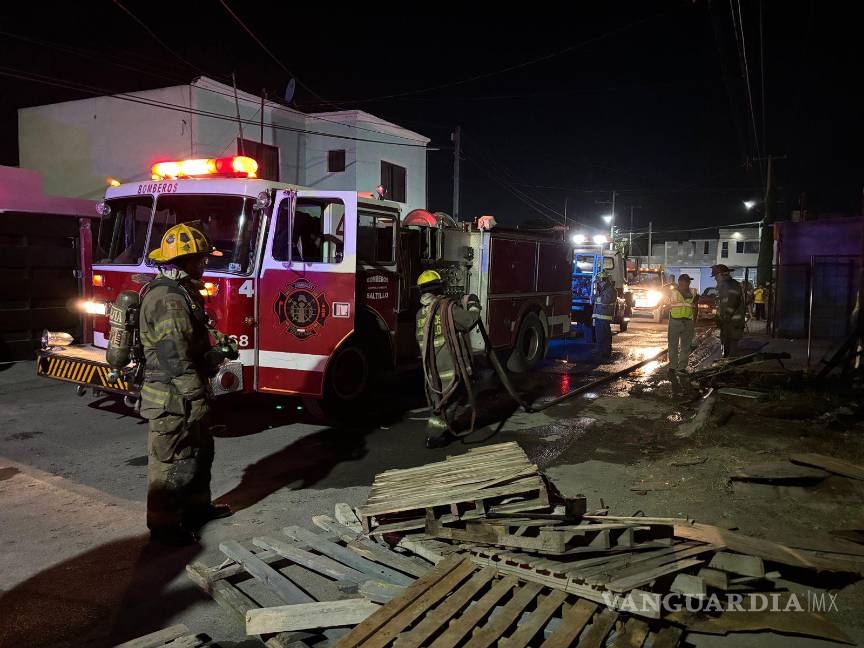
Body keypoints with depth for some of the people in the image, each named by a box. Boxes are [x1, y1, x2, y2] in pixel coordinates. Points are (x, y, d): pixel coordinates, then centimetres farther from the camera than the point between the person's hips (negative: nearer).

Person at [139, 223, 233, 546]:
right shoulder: (168, 299, -23)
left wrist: (215, 356, 16)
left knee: (200, 452, 23)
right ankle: (164, 525, 18)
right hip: (173, 401, -11)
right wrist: (197, 398, -24)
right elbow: (176, 359, -27)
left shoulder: (180, 292, 11)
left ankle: (197, 506, 38)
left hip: (183, 399, 11)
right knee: (172, 462, 3)